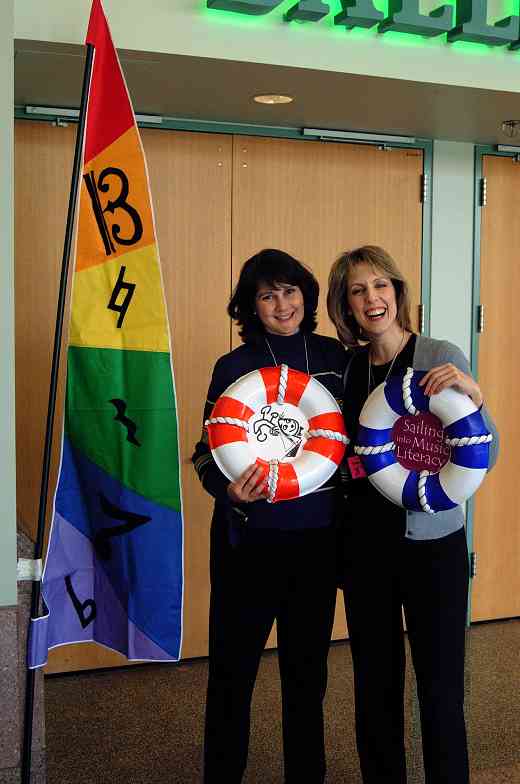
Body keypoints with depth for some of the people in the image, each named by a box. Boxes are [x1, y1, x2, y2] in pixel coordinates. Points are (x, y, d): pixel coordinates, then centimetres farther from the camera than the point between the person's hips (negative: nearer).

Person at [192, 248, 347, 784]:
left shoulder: (334, 356, 3)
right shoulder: (234, 366, -6)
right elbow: (208, 452, -6)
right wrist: (228, 489, -25)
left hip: (318, 534, 3)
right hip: (251, 538, -3)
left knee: (308, 662, 16)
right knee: (234, 664, 7)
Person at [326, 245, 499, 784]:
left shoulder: (440, 357, -8)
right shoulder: (346, 366, 4)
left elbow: (485, 457, -10)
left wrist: (471, 395, -25)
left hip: (431, 542, -4)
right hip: (364, 541, 4)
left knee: (440, 688, 3)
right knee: (374, 683, 15)